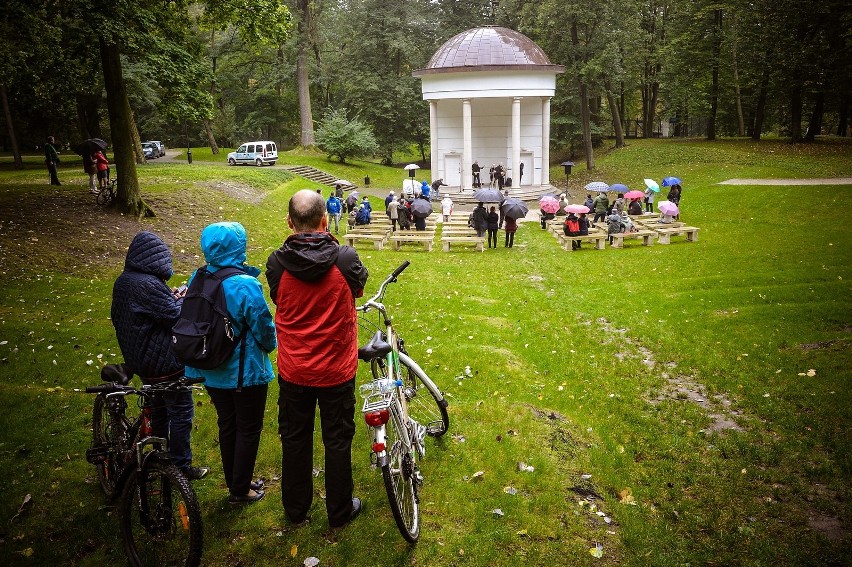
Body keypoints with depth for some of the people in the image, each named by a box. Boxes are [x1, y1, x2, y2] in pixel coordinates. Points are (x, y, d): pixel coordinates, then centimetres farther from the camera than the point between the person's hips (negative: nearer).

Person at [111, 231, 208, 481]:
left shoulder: (123, 282, 5)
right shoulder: (149, 285, -25)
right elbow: (176, 317, -24)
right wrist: (182, 299, -2)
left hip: (139, 360, 10)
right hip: (165, 362, -10)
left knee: (159, 408, 24)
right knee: (181, 412, 4)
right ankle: (181, 466, 13)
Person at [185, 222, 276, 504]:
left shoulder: (197, 279, -5)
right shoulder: (245, 285, -25)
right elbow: (264, 327, -17)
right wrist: (269, 346, 6)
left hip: (211, 370, 7)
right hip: (245, 371, -6)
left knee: (227, 425, 21)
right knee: (248, 429, 11)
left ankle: (235, 481, 37)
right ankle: (240, 490, 23)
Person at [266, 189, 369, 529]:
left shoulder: (277, 263, -14)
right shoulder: (345, 259, -18)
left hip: (293, 371, 2)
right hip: (336, 370, -1)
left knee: (294, 440, 19)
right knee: (338, 441, 15)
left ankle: (295, 509, 36)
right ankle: (340, 511, 31)